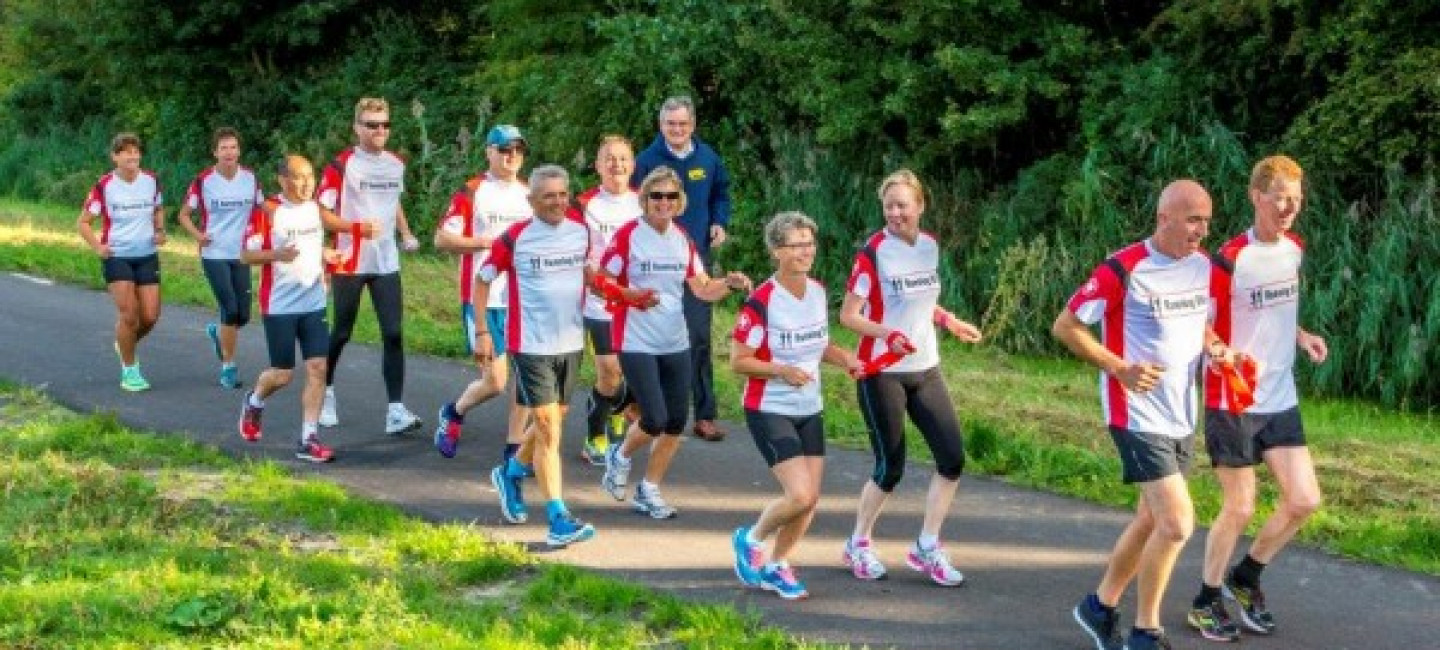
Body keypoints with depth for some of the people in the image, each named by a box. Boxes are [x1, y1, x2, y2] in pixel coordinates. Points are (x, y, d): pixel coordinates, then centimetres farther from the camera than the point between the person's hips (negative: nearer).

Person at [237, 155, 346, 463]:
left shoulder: (314, 208, 8)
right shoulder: (267, 211, -11)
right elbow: (246, 255, -10)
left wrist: (326, 254, 3)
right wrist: (277, 255, -27)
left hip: (314, 304, 5)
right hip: (279, 306, -5)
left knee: (318, 368, -5)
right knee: (282, 374, 3)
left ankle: (309, 440, -1)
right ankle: (254, 403, 37)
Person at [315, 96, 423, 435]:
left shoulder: (396, 164, 9)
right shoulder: (342, 164, -9)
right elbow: (321, 211, -11)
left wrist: (405, 233, 11)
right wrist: (357, 227, -23)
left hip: (387, 264, 4)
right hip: (350, 263, -4)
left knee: (393, 333, -6)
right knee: (342, 332, 8)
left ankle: (396, 410, -8)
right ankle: (325, 390, 33)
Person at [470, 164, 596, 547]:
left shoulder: (581, 232, 2)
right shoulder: (515, 238, -11)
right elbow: (482, 281, -1)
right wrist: (482, 333, -5)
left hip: (571, 343, 6)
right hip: (531, 344, -6)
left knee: (553, 421, 18)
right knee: (548, 429, -9)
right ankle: (558, 519, -11)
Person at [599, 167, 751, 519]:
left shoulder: (682, 239, 6)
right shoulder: (628, 235, -10)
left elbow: (703, 289, 8)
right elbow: (602, 281, -8)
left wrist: (730, 283, -11)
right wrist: (629, 295, -25)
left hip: (676, 344, 5)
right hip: (636, 343, -5)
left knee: (675, 423, 4)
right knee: (655, 420, -12)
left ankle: (649, 491, 20)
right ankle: (621, 456, 21)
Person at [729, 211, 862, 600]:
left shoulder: (818, 292, 4)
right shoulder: (761, 301, -18)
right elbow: (738, 361, -14)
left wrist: (844, 359, -1)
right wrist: (782, 370, -26)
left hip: (810, 411, 7)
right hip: (769, 411, -7)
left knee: (810, 499, 3)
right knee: (800, 496, -17)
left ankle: (776, 566, 24)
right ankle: (751, 540, 12)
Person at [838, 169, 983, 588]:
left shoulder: (931, 246, 5)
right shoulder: (873, 252, -13)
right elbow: (848, 315, -14)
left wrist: (950, 323, 9)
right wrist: (888, 334, -29)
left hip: (925, 369, 6)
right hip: (882, 373, -6)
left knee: (953, 458, -3)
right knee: (891, 468, -1)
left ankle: (926, 548, 11)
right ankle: (858, 544, 23)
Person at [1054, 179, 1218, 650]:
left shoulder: (1204, 266, 3)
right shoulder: (1123, 270, -18)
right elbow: (1064, 327, -12)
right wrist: (1120, 368, -19)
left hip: (1182, 417, 8)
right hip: (1138, 414, -8)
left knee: (1152, 520, 16)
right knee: (1178, 522, -14)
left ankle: (1100, 606, 34)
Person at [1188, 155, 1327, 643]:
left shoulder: (1295, 248, 6)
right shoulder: (1231, 260, -17)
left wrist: (1300, 336, 5)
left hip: (1281, 399, 7)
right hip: (1232, 402, -7)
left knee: (1304, 500, 2)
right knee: (1240, 508, -1)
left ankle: (1245, 577, 24)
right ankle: (1206, 602, 18)